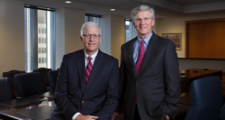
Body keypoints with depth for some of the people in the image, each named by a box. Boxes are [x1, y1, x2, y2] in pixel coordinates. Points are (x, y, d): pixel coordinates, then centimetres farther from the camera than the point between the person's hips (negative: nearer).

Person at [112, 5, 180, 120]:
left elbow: (173, 82, -7)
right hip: (130, 110, 4)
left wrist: (169, 111, -10)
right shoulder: (126, 47, 6)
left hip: (155, 110, -3)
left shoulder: (166, 45, -6)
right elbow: (122, 79, 8)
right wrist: (116, 107, 8)